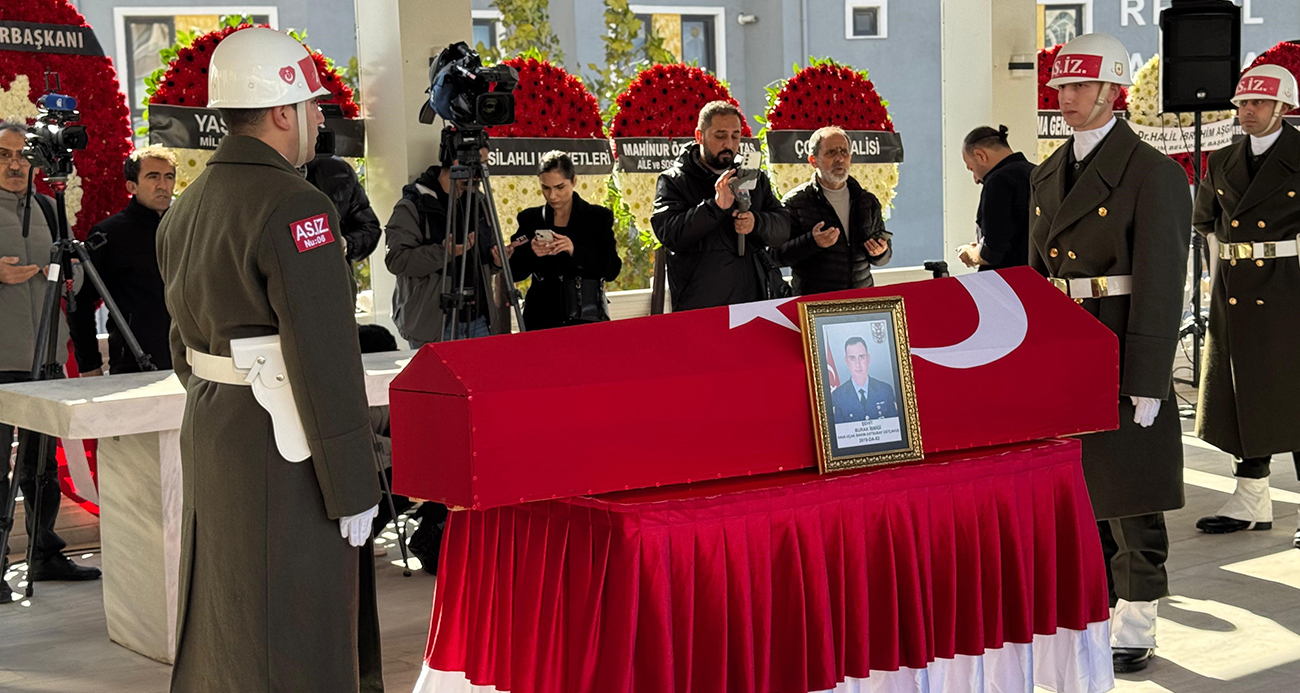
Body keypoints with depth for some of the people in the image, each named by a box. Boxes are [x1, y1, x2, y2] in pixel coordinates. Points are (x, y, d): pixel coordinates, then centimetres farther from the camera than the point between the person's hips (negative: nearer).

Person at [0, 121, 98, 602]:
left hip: (44, 354, 6)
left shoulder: (47, 208, 16)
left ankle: (46, 555, 23)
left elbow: (77, 275, 20)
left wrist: (64, 270, -2)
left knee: (42, 460, 13)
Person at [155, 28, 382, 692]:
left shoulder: (187, 208, 12)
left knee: (218, 624, 18)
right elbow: (325, 358, -21)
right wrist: (352, 487, -16)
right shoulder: (295, 207, -17)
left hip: (209, 434, 9)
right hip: (283, 448, -9)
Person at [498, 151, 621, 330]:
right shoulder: (530, 219, 8)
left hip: (586, 317, -1)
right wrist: (531, 252, -14)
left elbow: (612, 269, -6)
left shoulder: (599, 217, 3)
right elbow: (515, 274, 6)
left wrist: (574, 250, -20)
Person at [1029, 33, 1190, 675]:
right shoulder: (1046, 177, 12)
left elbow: (1161, 285, -13)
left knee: (1130, 501, 3)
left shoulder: (1154, 174, -10)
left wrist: (1146, 383, -16)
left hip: (1121, 364, -6)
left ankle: (1135, 630, 15)